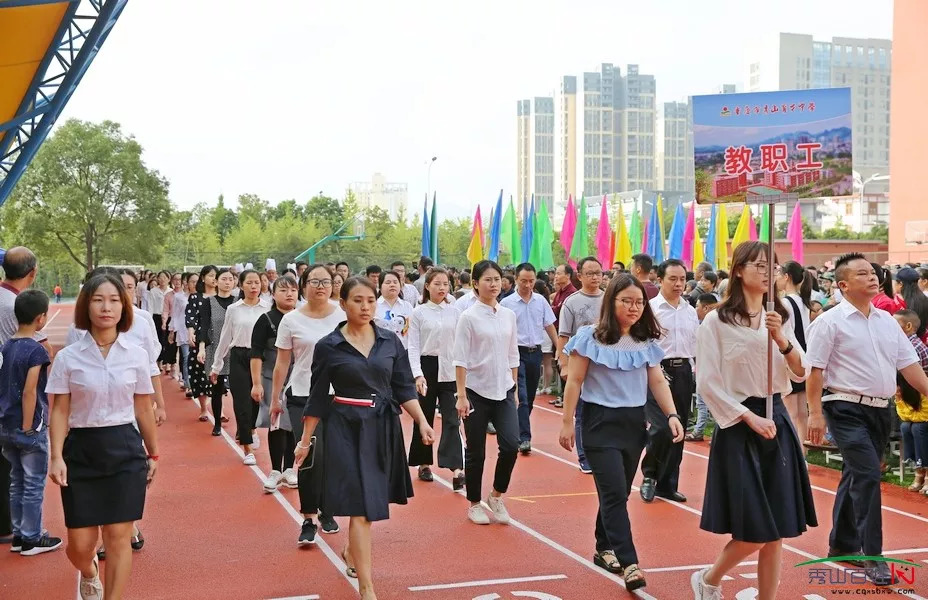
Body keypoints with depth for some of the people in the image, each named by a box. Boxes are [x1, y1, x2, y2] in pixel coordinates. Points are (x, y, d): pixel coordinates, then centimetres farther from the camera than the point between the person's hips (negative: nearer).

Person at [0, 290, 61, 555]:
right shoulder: (36, 351, -17)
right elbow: (29, 392, -22)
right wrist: (28, 427, -16)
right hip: (30, 429, -7)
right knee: (34, 485, 4)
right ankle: (31, 539, 12)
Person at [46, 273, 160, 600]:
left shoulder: (136, 355, 1)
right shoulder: (68, 357, -3)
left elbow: (143, 409, 7)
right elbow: (59, 411, -2)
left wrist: (153, 454, 11)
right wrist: (56, 456, -12)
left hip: (125, 450, 0)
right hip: (81, 450, 0)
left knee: (118, 536, 0)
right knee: (80, 543, 5)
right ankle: (89, 573, 41)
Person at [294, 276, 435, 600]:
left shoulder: (390, 342, 3)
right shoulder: (328, 346, -5)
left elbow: (404, 388, 6)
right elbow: (318, 398, 0)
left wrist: (422, 422, -5)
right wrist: (305, 440, 3)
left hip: (384, 427, 4)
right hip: (346, 429, -4)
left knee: (372, 498, 16)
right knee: (360, 504, -8)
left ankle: (351, 550, 45)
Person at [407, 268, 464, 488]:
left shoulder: (453, 312, 6)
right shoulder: (418, 313, -1)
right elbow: (413, 346, -4)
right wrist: (418, 375, -14)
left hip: (449, 370, 1)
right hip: (427, 366, -1)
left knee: (452, 418, -7)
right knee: (425, 417, 9)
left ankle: (456, 469, -16)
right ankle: (424, 464, 25)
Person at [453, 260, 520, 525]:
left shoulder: (508, 315, 6)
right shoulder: (468, 317, -8)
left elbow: (513, 356, 12)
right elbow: (460, 359, -9)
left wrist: (515, 389, 11)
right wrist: (461, 395, -13)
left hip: (504, 391, 4)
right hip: (476, 391, -4)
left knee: (511, 445, -7)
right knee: (476, 452, 4)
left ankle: (496, 496, 15)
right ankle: (474, 504, 21)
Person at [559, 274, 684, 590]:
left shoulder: (646, 341, 7)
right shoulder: (590, 337, -7)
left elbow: (658, 382, 8)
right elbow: (574, 382, -5)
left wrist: (672, 415, -5)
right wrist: (567, 422, -7)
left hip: (634, 422, 5)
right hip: (601, 422, -5)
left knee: (618, 492, 11)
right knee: (615, 493, -10)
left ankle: (604, 548, 29)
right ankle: (629, 563, -12)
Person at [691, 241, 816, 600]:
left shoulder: (779, 318, 10)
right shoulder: (716, 321, -8)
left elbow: (801, 373, 5)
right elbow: (707, 383, -11)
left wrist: (782, 339, -11)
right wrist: (750, 417, -15)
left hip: (777, 422, 5)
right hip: (738, 427, -5)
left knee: (776, 531, 5)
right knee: (754, 532, -4)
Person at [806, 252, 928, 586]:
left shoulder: (887, 320, 10)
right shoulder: (830, 322, -9)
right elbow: (815, 370, -11)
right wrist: (815, 412, -15)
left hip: (880, 409, 7)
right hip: (847, 409, -7)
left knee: (856, 477, 16)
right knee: (868, 474, -15)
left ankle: (841, 544, 29)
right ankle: (872, 557, -8)